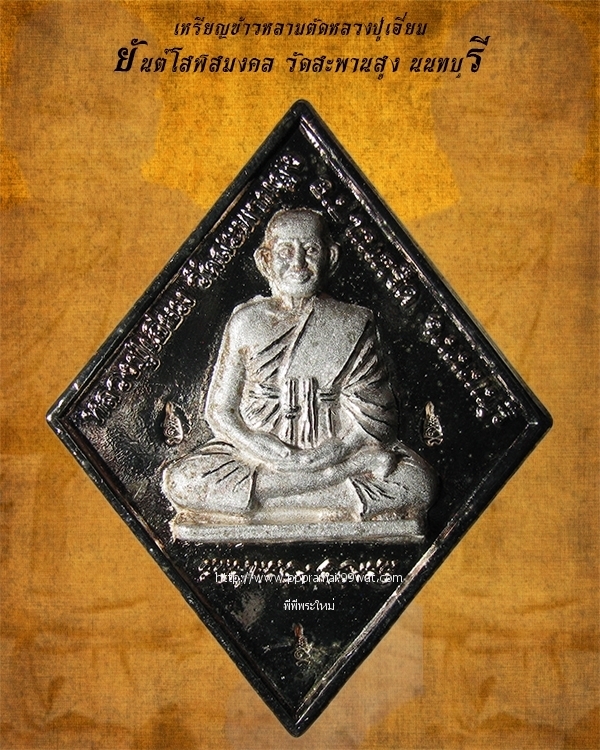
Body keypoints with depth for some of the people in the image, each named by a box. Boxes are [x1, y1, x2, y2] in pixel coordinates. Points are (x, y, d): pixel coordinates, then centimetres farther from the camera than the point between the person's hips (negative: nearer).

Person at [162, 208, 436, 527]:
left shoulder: (353, 325, 2)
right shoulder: (246, 322, 4)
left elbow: (374, 419, -5)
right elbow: (220, 412, 2)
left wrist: (311, 460, -19)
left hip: (335, 452, 0)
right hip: (257, 453, 1)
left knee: (417, 483, -26)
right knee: (181, 482, -27)